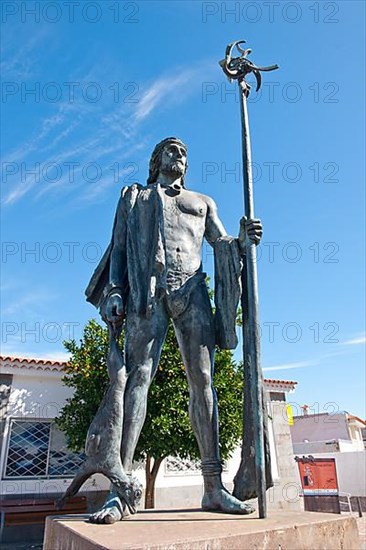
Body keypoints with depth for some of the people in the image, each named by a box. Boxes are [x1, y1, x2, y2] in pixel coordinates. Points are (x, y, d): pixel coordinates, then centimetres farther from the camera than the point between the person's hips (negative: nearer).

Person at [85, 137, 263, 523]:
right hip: (146, 287, -1)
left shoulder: (202, 202, 30)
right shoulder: (134, 196, 26)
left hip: (191, 289, 2)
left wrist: (243, 241, -5)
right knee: (137, 376, -13)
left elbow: (221, 244, 19)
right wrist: (114, 292, 0)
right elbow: (118, 248, 15)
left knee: (202, 378, -8)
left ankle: (213, 487, -6)